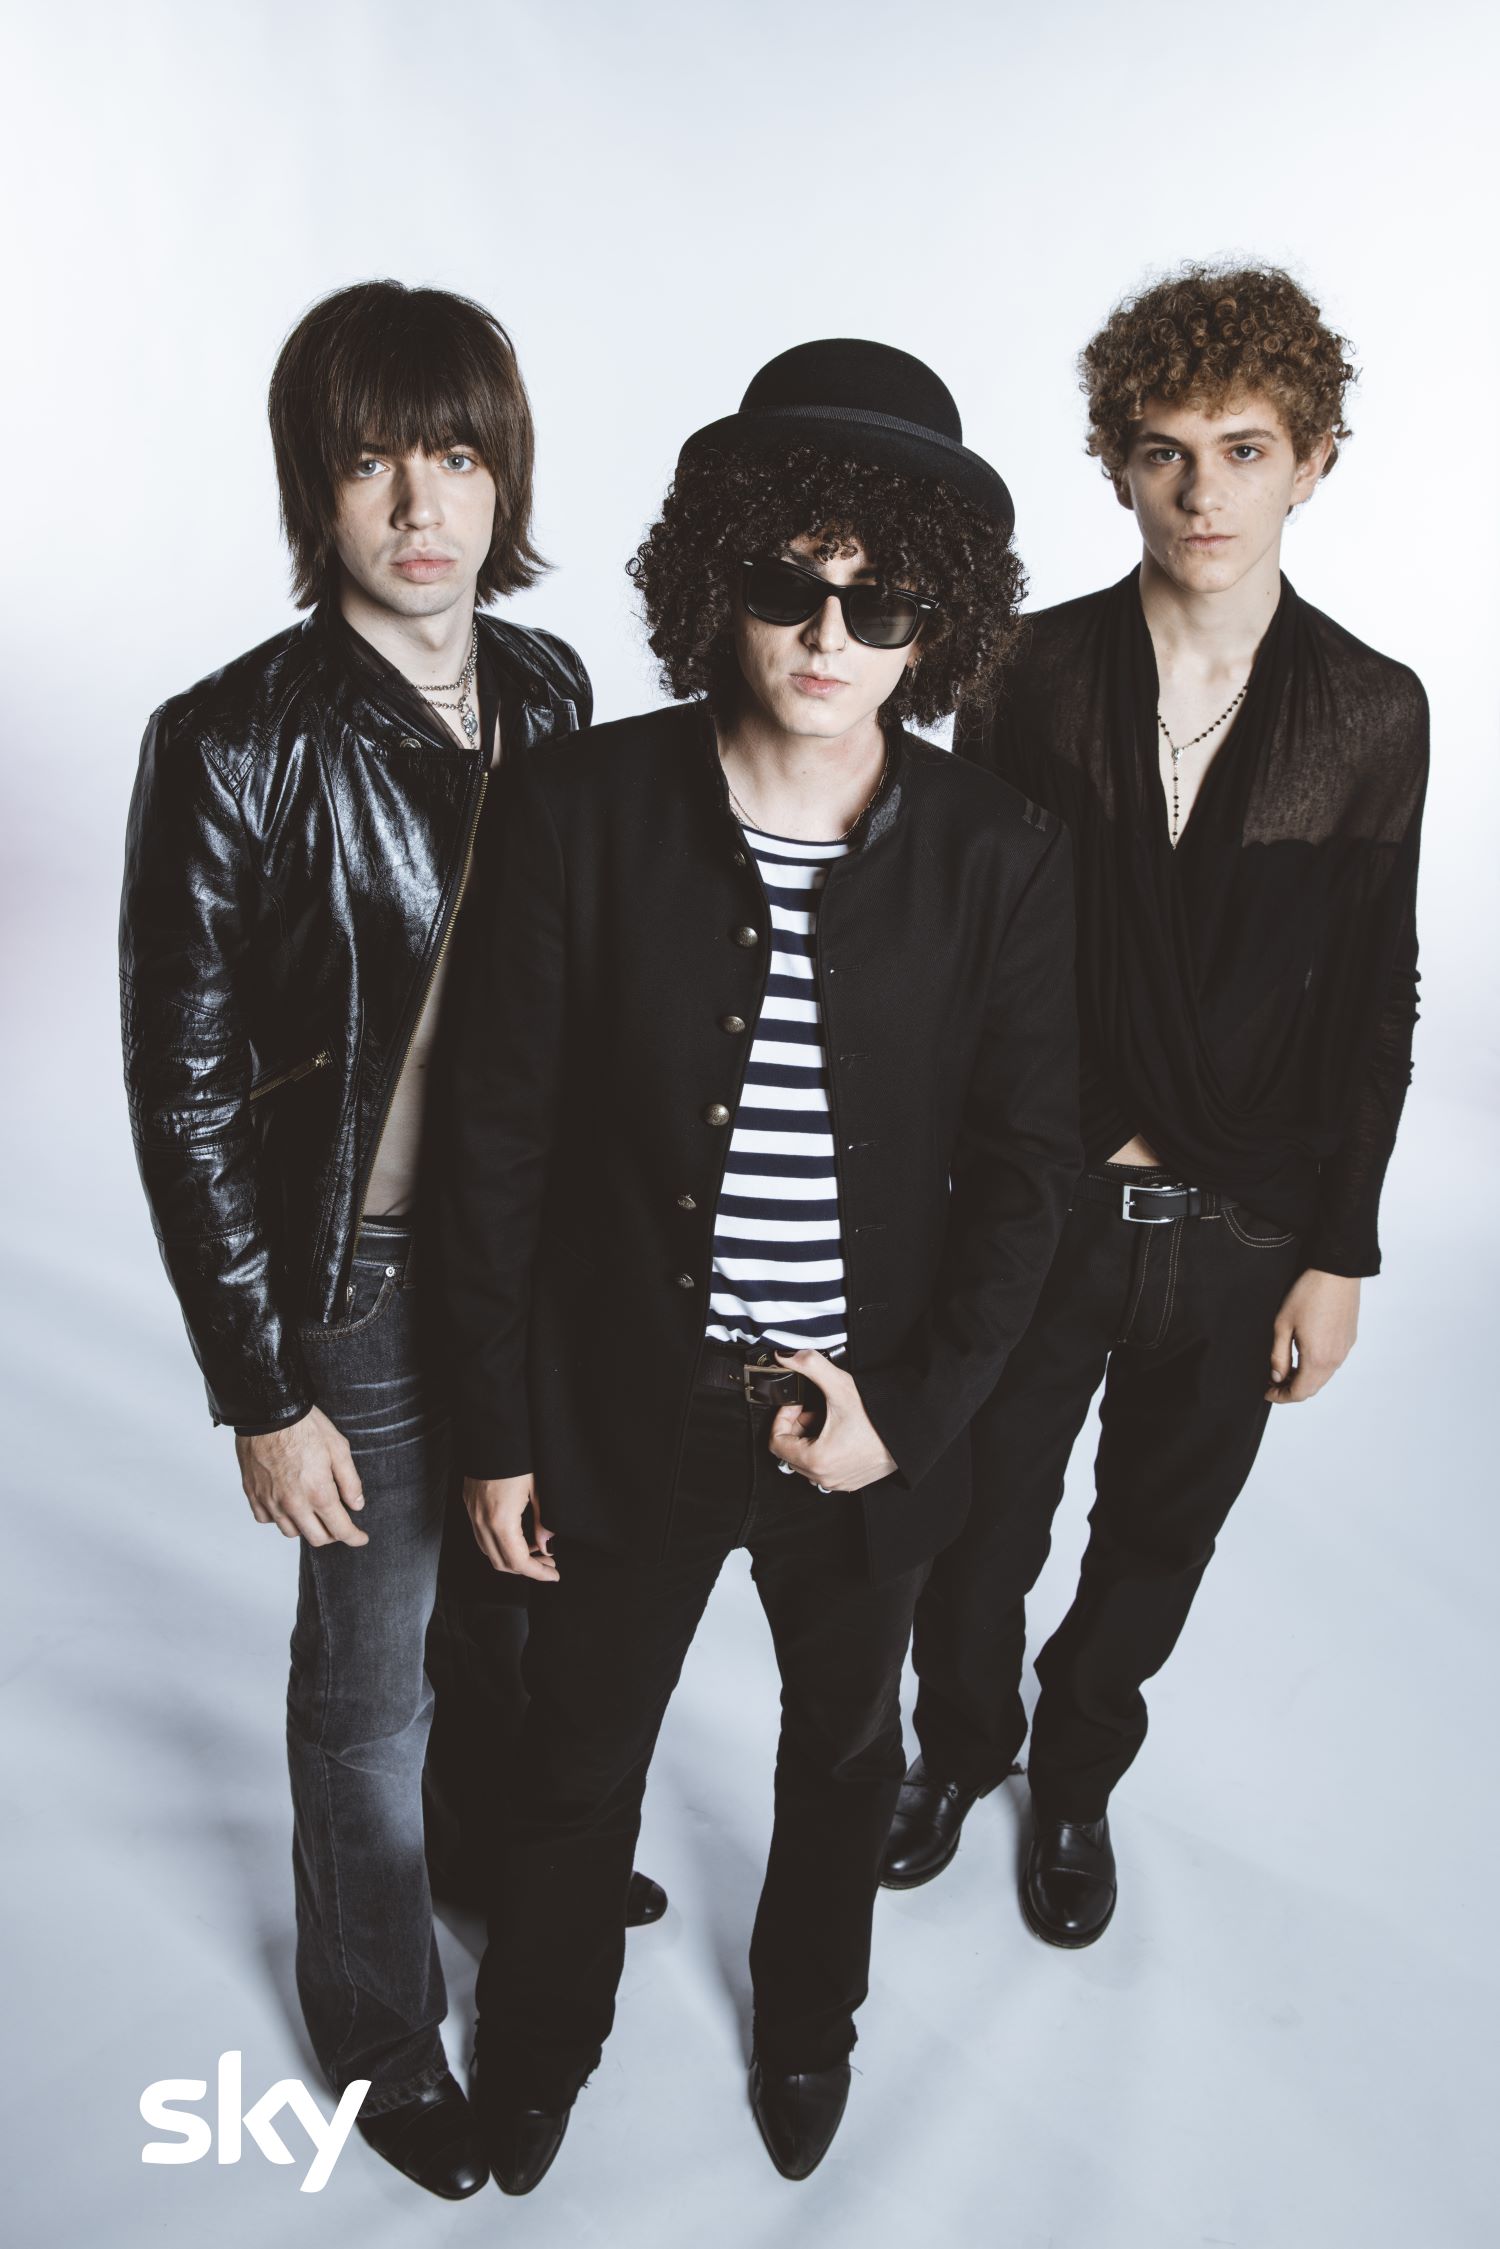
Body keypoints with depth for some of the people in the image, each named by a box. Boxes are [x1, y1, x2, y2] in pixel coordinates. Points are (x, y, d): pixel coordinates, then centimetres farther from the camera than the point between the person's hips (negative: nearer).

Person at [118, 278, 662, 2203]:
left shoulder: (549, 688, 0)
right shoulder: (233, 745, -17)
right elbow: (182, 1096, -14)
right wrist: (262, 1395, -12)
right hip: (362, 1284, -5)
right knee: (373, 1677, 15)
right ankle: (379, 2025, 43)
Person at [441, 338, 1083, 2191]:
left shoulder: (999, 856, -10)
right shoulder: (585, 806, -13)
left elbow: (1024, 1160, -4)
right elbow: (501, 1134, -9)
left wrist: (911, 1404, -12)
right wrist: (496, 1430, -6)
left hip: (875, 1422, 2)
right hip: (627, 1411, -1)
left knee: (842, 1745, 26)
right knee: (578, 1763, 22)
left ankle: (808, 2014, 58)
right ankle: (535, 2050, 54)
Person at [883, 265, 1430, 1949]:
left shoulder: (1373, 714, -4)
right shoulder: (1035, 674, -6)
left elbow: (1372, 1003, -1)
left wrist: (1338, 1253, -1)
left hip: (1242, 1236, 1)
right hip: (1038, 1206, -1)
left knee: (1155, 1550, 18)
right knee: (980, 1531, 14)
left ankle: (1076, 1780, 47)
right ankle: (959, 1748, 46)